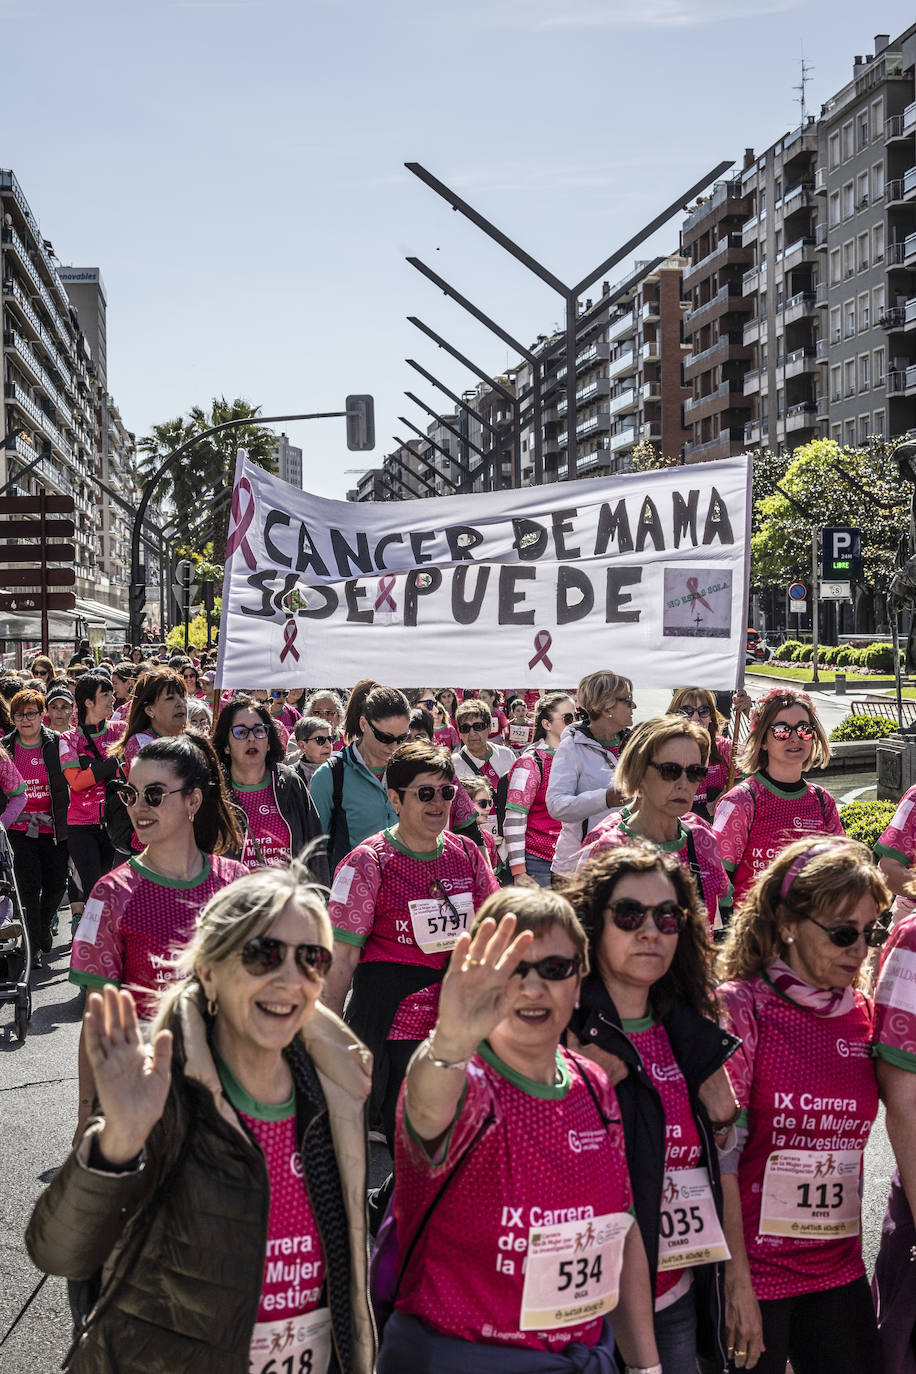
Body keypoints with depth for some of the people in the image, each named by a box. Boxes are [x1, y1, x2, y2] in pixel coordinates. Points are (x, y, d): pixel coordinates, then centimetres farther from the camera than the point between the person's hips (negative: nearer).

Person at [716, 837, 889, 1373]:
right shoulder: (739, 1008, -13)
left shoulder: (863, 1012, 4)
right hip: (753, 1272, -5)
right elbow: (720, 1153, -14)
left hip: (840, 1269, 5)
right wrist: (738, 1281, -15)